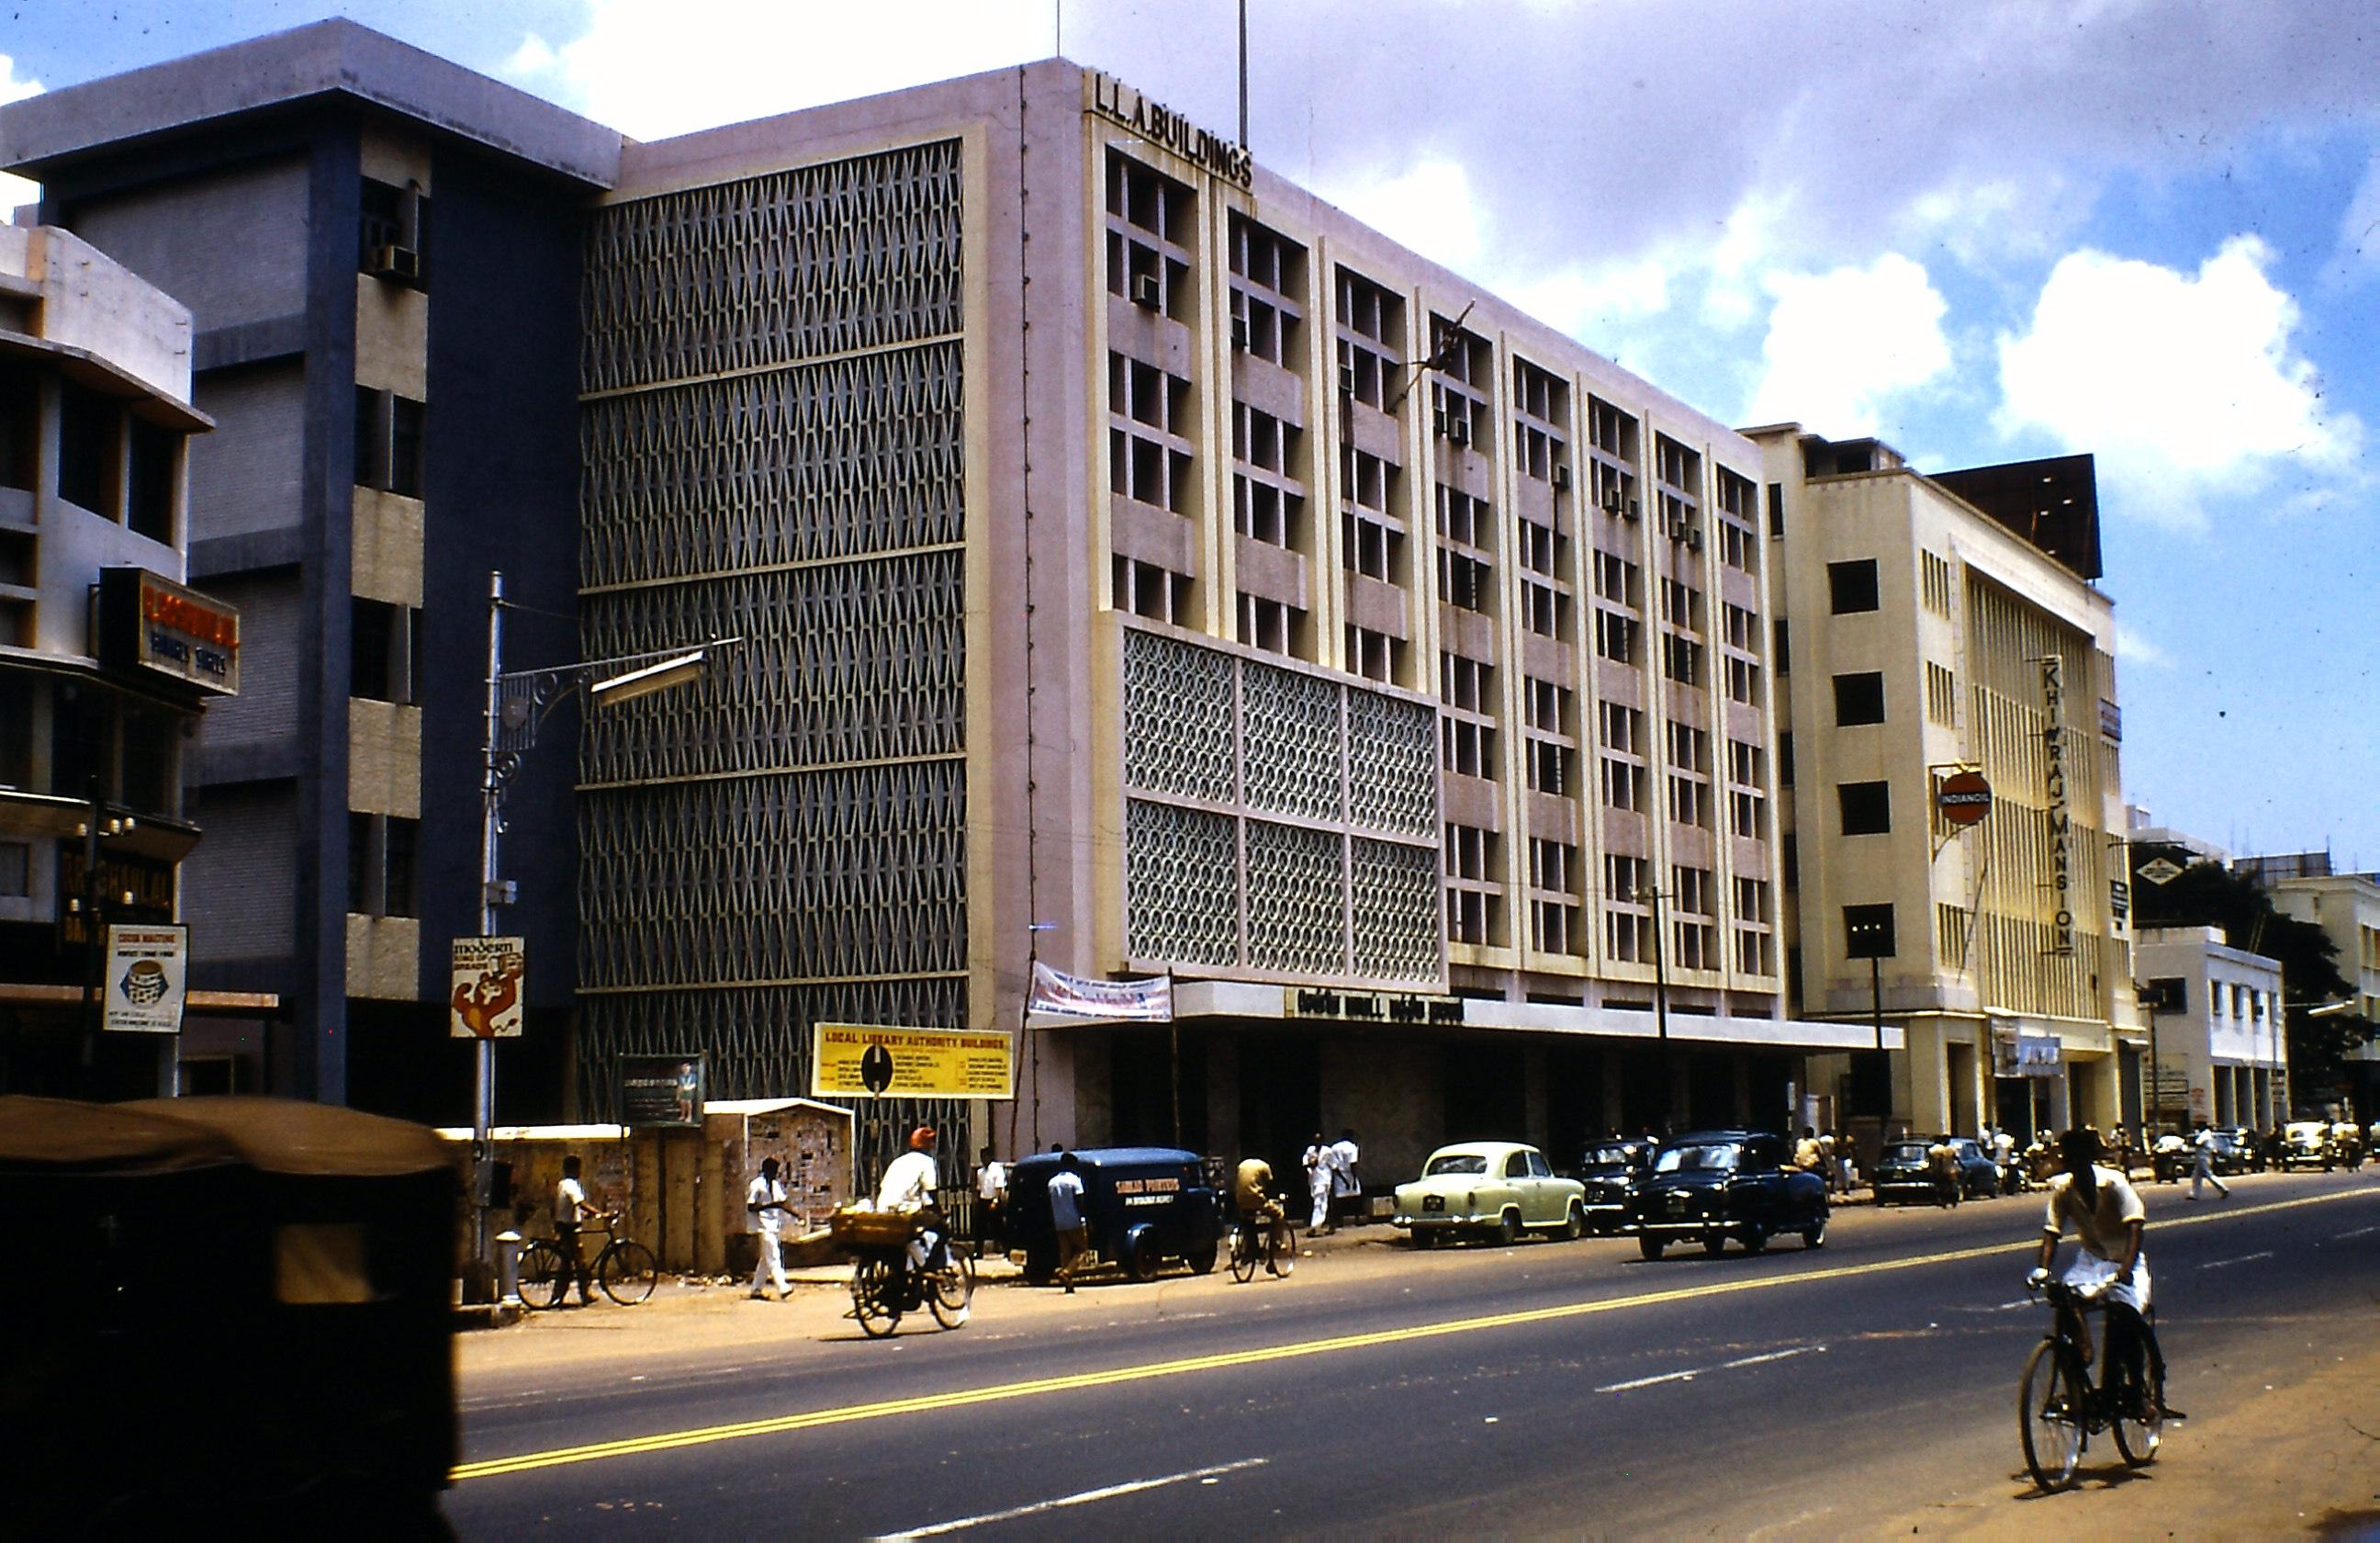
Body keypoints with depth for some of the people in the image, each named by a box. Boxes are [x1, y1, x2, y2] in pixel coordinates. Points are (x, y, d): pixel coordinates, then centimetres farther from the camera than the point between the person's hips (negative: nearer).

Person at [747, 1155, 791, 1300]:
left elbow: (783, 1203, 22)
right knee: (773, 1257, -14)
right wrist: (769, 1205, -22)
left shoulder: (777, 1184, 16)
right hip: (765, 1225, -8)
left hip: (777, 1224, 8)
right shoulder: (756, 1185, -6)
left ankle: (756, 1289, 17)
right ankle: (782, 1288, -23)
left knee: (767, 1258, 11)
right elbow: (750, 1207, -11)